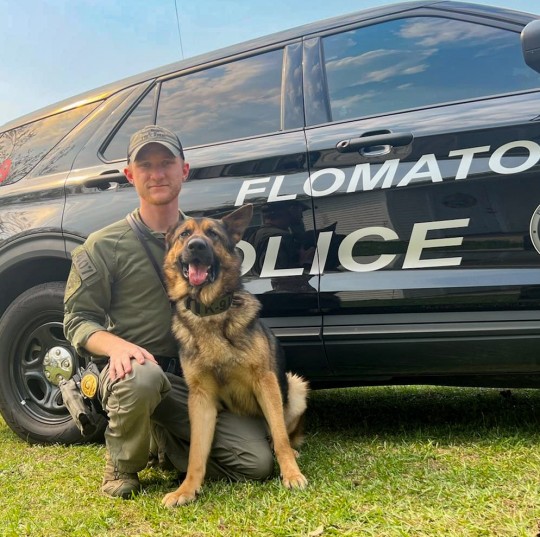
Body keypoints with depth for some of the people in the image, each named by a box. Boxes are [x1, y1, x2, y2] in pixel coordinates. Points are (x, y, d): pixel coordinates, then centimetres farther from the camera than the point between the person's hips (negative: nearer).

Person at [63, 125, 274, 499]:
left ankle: (169, 442, 15)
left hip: (199, 377, 3)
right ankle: (122, 467, -8)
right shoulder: (104, 246, -1)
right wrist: (116, 345, -23)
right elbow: (78, 320, -1)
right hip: (132, 370, -3)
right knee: (141, 378, -41)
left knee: (257, 463, -13)